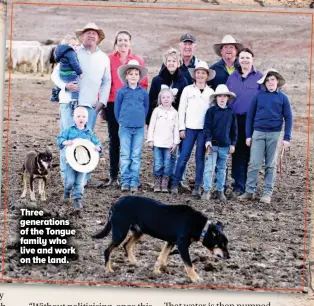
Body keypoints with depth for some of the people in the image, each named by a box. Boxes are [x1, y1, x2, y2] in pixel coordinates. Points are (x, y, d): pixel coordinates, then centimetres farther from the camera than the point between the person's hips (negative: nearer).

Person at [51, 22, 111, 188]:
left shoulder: (104, 58, 15)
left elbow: (106, 81, 20)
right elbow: (55, 74, 4)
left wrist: (102, 101, 7)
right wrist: (65, 85, -15)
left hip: (90, 106, 3)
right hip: (69, 104, -3)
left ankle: (84, 176, 7)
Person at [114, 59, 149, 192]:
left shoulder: (143, 92, 4)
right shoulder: (121, 91, 0)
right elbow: (117, 109, 6)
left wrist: (141, 121, 13)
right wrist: (121, 122, 9)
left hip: (139, 128, 1)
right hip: (125, 127, -1)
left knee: (136, 156, 4)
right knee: (125, 155, 2)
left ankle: (134, 182, 7)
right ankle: (125, 181, 6)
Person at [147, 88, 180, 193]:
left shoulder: (174, 113, 7)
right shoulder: (157, 110, 3)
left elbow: (176, 128, 8)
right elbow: (151, 126, 3)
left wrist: (175, 142, 4)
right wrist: (150, 140, -2)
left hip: (169, 143, 1)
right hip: (157, 142, -1)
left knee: (167, 164, 0)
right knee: (158, 164, -3)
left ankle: (164, 184, 8)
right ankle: (157, 184, 7)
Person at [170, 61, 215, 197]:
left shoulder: (211, 92, 8)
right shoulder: (188, 89, 5)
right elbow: (181, 109, 4)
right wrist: (181, 128, -2)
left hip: (204, 129, 1)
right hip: (190, 128, -1)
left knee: (200, 157, 3)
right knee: (184, 156, -5)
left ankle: (198, 186, 7)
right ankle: (175, 183, 3)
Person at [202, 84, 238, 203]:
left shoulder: (231, 112, 4)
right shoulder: (211, 111, -3)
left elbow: (234, 129, 8)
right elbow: (207, 127, -7)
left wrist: (233, 143, 4)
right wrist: (208, 140, -18)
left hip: (225, 146, 3)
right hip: (212, 144, -3)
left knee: (222, 169, 12)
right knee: (209, 168, -9)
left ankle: (220, 191, 19)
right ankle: (207, 190, -5)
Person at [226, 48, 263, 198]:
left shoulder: (259, 77, 1)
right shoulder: (232, 77, 10)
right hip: (235, 120, 2)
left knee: (250, 153, 4)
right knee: (238, 153, 2)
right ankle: (239, 185, 6)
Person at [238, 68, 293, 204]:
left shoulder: (283, 98, 2)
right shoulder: (259, 95, 3)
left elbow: (288, 118, 3)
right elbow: (250, 115, 6)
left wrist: (287, 138, -4)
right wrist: (248, 135, 3)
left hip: (274, 134, 0)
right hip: (258, 133, 0)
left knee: (271, 165, 5)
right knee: (254, 163, -2)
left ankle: (267, 193, 9)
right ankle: (249, 191, 4)